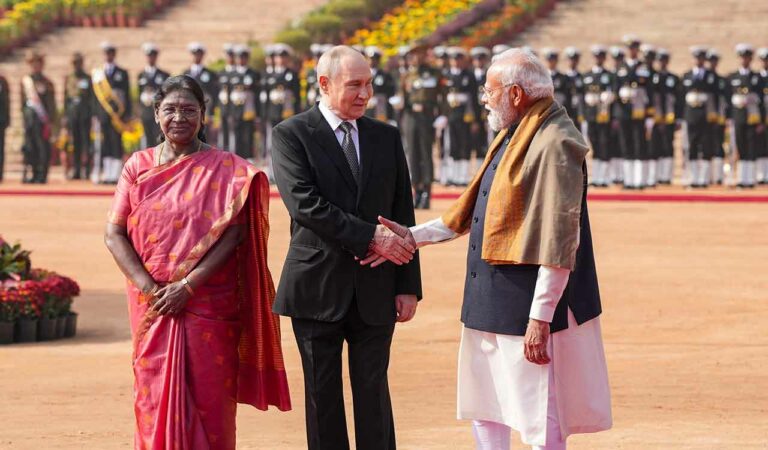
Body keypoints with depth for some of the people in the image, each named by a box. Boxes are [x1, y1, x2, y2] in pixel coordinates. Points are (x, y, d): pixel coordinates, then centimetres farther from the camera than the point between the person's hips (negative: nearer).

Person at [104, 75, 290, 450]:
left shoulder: (225, 169, 0)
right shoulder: (139, 166, 7)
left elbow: (234, 234, -8)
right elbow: (114, 233, 1)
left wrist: (187, 286, -16)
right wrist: (148, 288, -11)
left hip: (209, 303, -2)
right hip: (152, 304, 2)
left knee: (209, 399, 0)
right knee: (155, 395, 3)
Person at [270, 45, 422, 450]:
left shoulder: (386, 137, 11)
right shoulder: (291, 135, -2)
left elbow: (403, 216, 10)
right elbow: (305, 205, -15)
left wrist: (408, 285, 4)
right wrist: (369, 237, -18)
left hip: (375, 292, 3)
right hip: (317, 289, -3)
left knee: (373, 393, 3)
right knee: (322, 395, 4)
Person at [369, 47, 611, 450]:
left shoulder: (555, 144, -18)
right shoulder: (511, 137, 13)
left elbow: (559, 240, -22)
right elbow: (471, 212, 21)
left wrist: (540, 316, -24)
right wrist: (412, 236, 17)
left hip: (527, 308, -10)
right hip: (490, 302, 10)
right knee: (484, 409, 17)